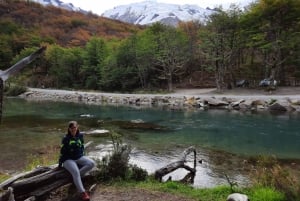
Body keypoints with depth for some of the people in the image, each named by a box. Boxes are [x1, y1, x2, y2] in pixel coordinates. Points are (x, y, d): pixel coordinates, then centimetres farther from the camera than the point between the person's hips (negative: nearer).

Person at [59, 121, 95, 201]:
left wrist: (81, 156, 11)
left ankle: (77, 176, -12)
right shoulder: (66, 138, -8)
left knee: (92, 163, -21)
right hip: (68, 159, -4)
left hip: (79, 157, 5)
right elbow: (62, 152, -4)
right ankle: (83, 192, -29)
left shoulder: (80, 136, 3)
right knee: (75, 172, -32)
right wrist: (60, 163, 0)